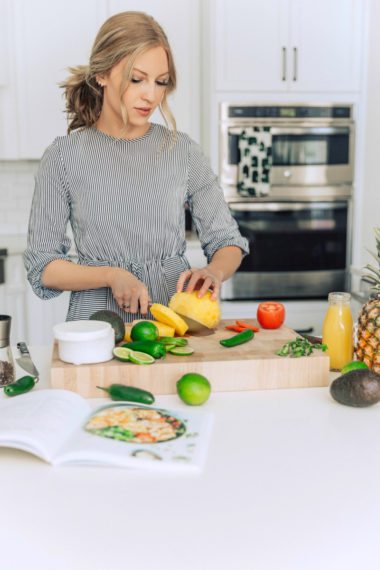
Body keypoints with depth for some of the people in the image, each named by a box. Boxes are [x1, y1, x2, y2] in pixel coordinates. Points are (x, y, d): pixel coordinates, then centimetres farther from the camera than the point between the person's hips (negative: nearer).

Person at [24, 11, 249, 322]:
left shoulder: (184, 151, 4)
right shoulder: (63, 157, 1)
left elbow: (227, 240, 9)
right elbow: (42, 266, 1)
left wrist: (213, 272, -12)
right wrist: (111, 275, -13)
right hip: (99, 318, -1)